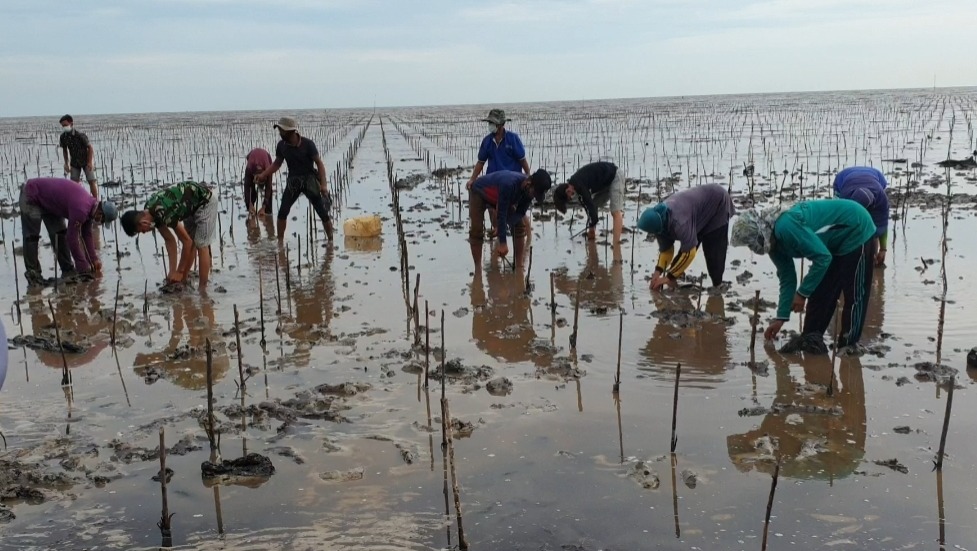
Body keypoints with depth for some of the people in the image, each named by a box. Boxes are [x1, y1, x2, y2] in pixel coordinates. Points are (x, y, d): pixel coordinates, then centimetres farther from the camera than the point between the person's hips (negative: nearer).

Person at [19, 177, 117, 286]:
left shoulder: (91, 205, -6)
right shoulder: (80, 209, -35)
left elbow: (87, 235, 5)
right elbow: (72, 238, -29)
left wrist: (94, 260, 5)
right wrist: (83, 267, -21)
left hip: (47, 199, 9)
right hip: (31, 196, -9)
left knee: (60, 233, 6)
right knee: (32, 236, -10)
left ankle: (68, 270, 12)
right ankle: (33, 274, -3)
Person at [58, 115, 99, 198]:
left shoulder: (80, 135, -28)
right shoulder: (63, 137, -13)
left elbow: (90, 148, -19)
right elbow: (65, 150, 4)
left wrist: (90, 162, -20)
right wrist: (66, 163, 2)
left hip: (86, 161, -4)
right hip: (75, 162, 4)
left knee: (92, 181, -6)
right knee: (74, 182, -1)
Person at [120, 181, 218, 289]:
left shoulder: (163, 214, -32)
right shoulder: (149, 211, -6)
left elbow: (187, 241, -24)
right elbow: (169, 240, 0)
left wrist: (179, 272, -15)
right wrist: (172, 270, -5)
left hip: (205, 201, -9)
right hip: (194, 205, 9)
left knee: (201, 245, -8)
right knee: (191, 244, 12)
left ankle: (202, 290, -3)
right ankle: (182, 283, 20)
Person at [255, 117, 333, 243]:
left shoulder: (307, 144, -15)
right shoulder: (281, 145, -4)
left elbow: (319, 163, -12)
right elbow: (277, 163, 11)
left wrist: (323, 184, -19)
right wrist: (263, 175, -2)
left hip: (309, 180, -3)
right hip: (293, 181, 3)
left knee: (323, 213, -2)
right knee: (282, 212, -8)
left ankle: (331, 240, 12)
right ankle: (280, 242, 2)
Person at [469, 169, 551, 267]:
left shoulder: (529, 189, -21)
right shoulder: (509, 185, -43)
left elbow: (520, 213, -13)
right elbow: (501, 214, -40)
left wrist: (502, 226, -30)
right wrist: (503, 243, -39)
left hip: (498, 198, 6)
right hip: (479, 193, -6)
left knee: (520, 224, -4)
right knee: (477, 230, -21)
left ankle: (519, 267, 0)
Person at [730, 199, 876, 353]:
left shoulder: (786, 227, -34)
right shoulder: (775, 242, -2)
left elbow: (822, 257, -32)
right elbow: (787, 278, 5)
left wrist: (802, 293, -22)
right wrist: (781, 317, 4)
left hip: (857, 231, -10)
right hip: (837, 241, 10)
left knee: (853, 294, -5)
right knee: (820, 292, 10)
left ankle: (848, 346, 2)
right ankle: (811, 339, 17)